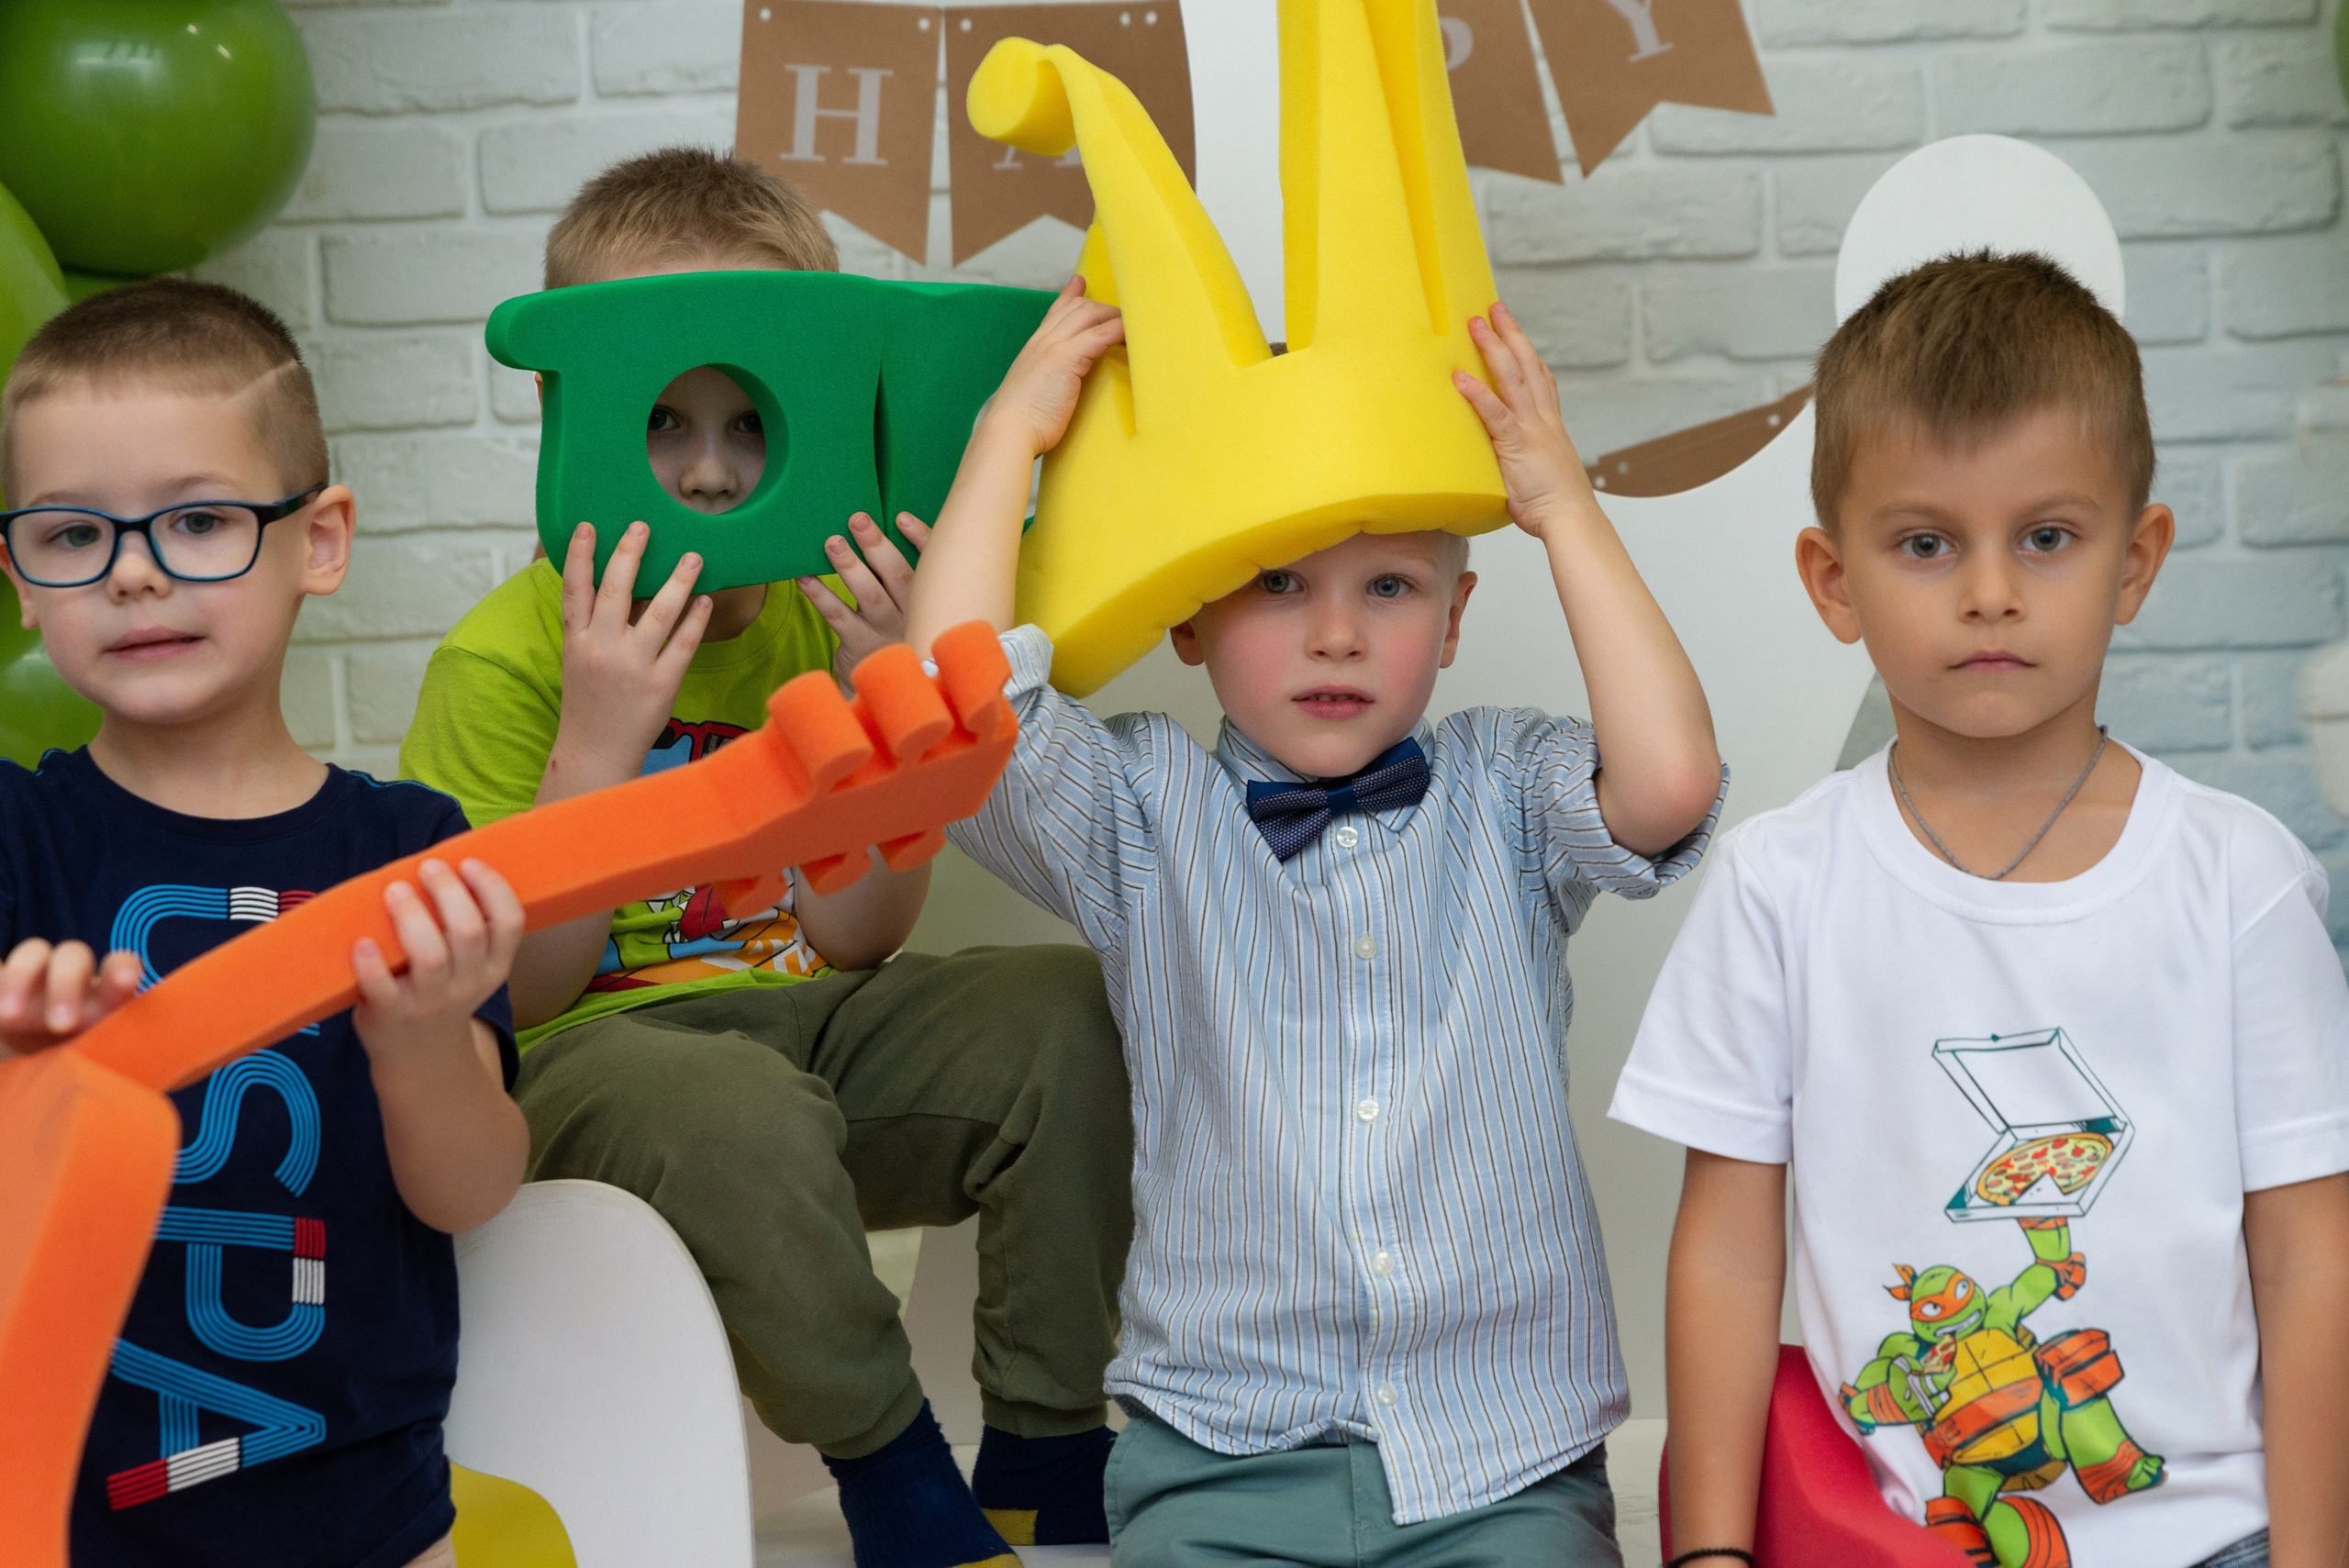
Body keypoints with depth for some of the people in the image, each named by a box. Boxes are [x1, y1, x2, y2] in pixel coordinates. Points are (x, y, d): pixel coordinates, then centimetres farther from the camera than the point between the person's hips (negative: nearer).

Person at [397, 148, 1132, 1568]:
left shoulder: (816, 622, 4)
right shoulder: (504, 657, -10)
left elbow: (852, 940, -2)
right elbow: (516, 990, -16)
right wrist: (601, 735, -26)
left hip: (800, 1024, 5)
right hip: (585, 1075, -5)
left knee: (1065, 1006, -18)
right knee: (744, 1109, -37)